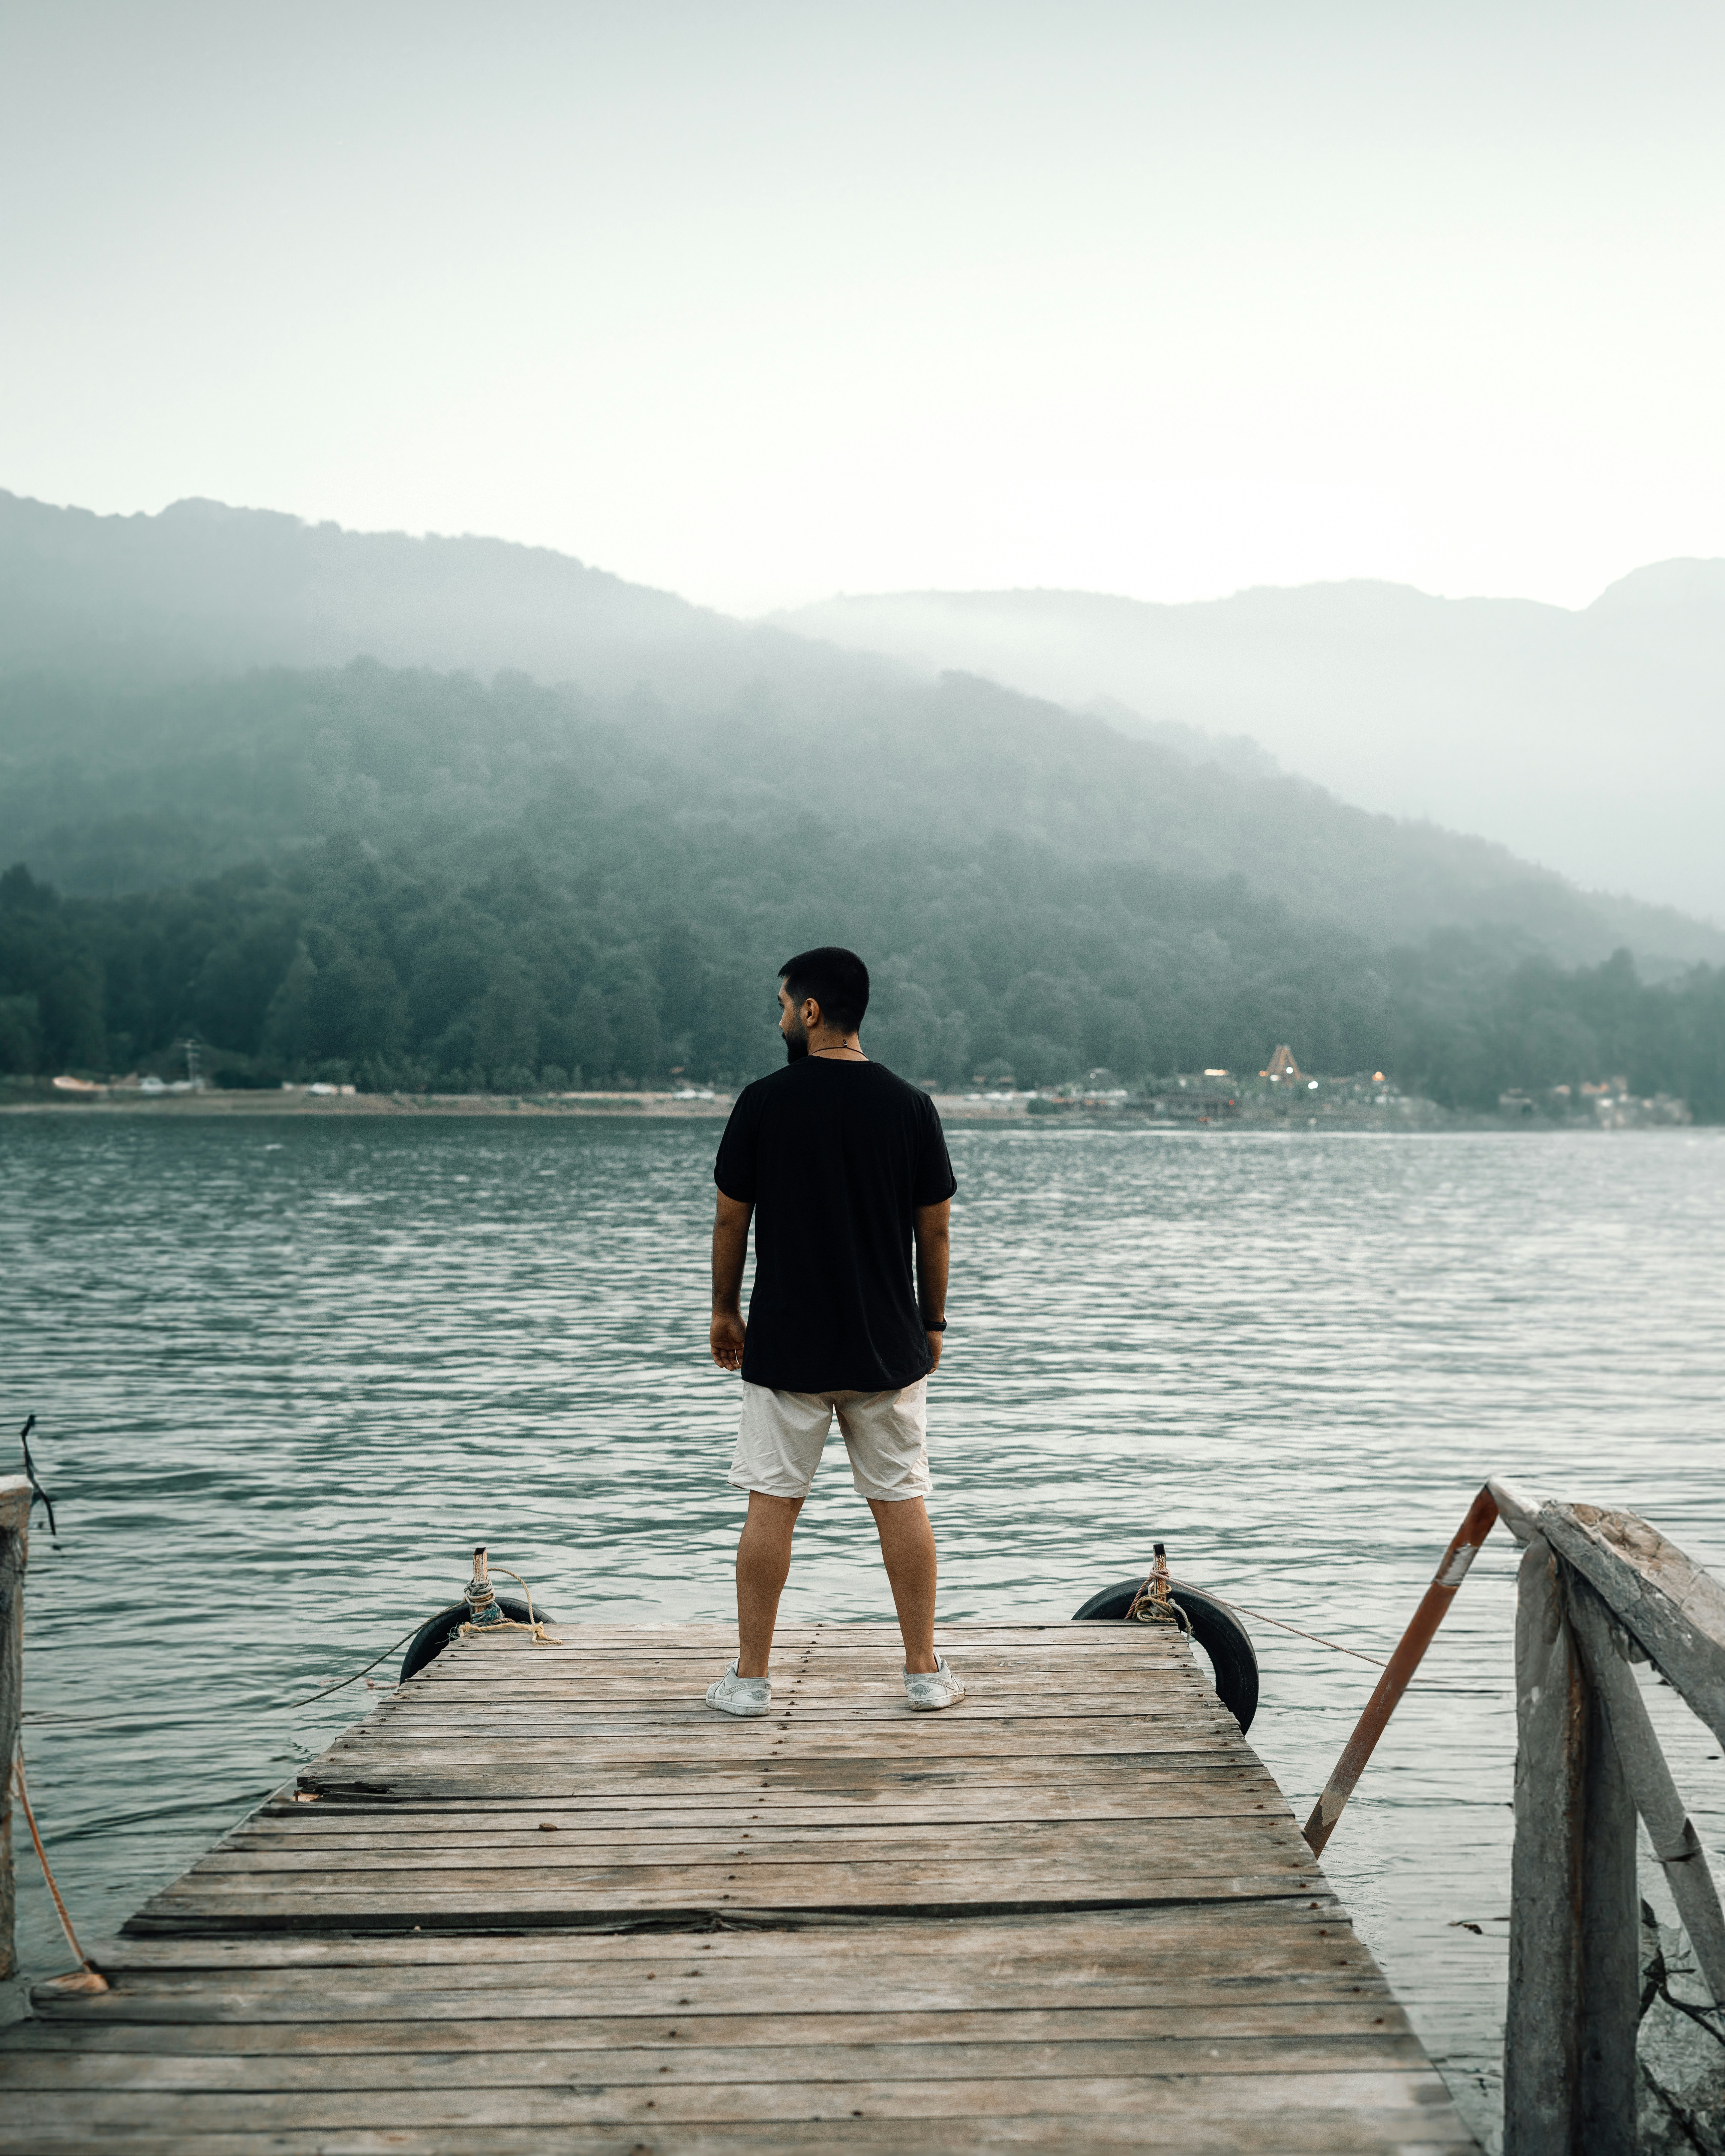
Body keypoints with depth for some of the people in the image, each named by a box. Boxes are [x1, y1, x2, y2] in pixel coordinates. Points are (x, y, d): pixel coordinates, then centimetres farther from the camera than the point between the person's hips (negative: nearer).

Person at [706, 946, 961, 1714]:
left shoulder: (764, 1102, -7)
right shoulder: (909, 1105, -2)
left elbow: (731, 1218, -2)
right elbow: (935, 1228, 2)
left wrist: (724, 1311, 11)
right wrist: (933, 1323, 13)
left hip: (785, 1344, -2)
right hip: (888, 1347, 2)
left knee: (771, 1504, 4)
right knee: (901, 1500, 9)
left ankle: (751, 1676, 10)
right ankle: (925, 1671, 15)